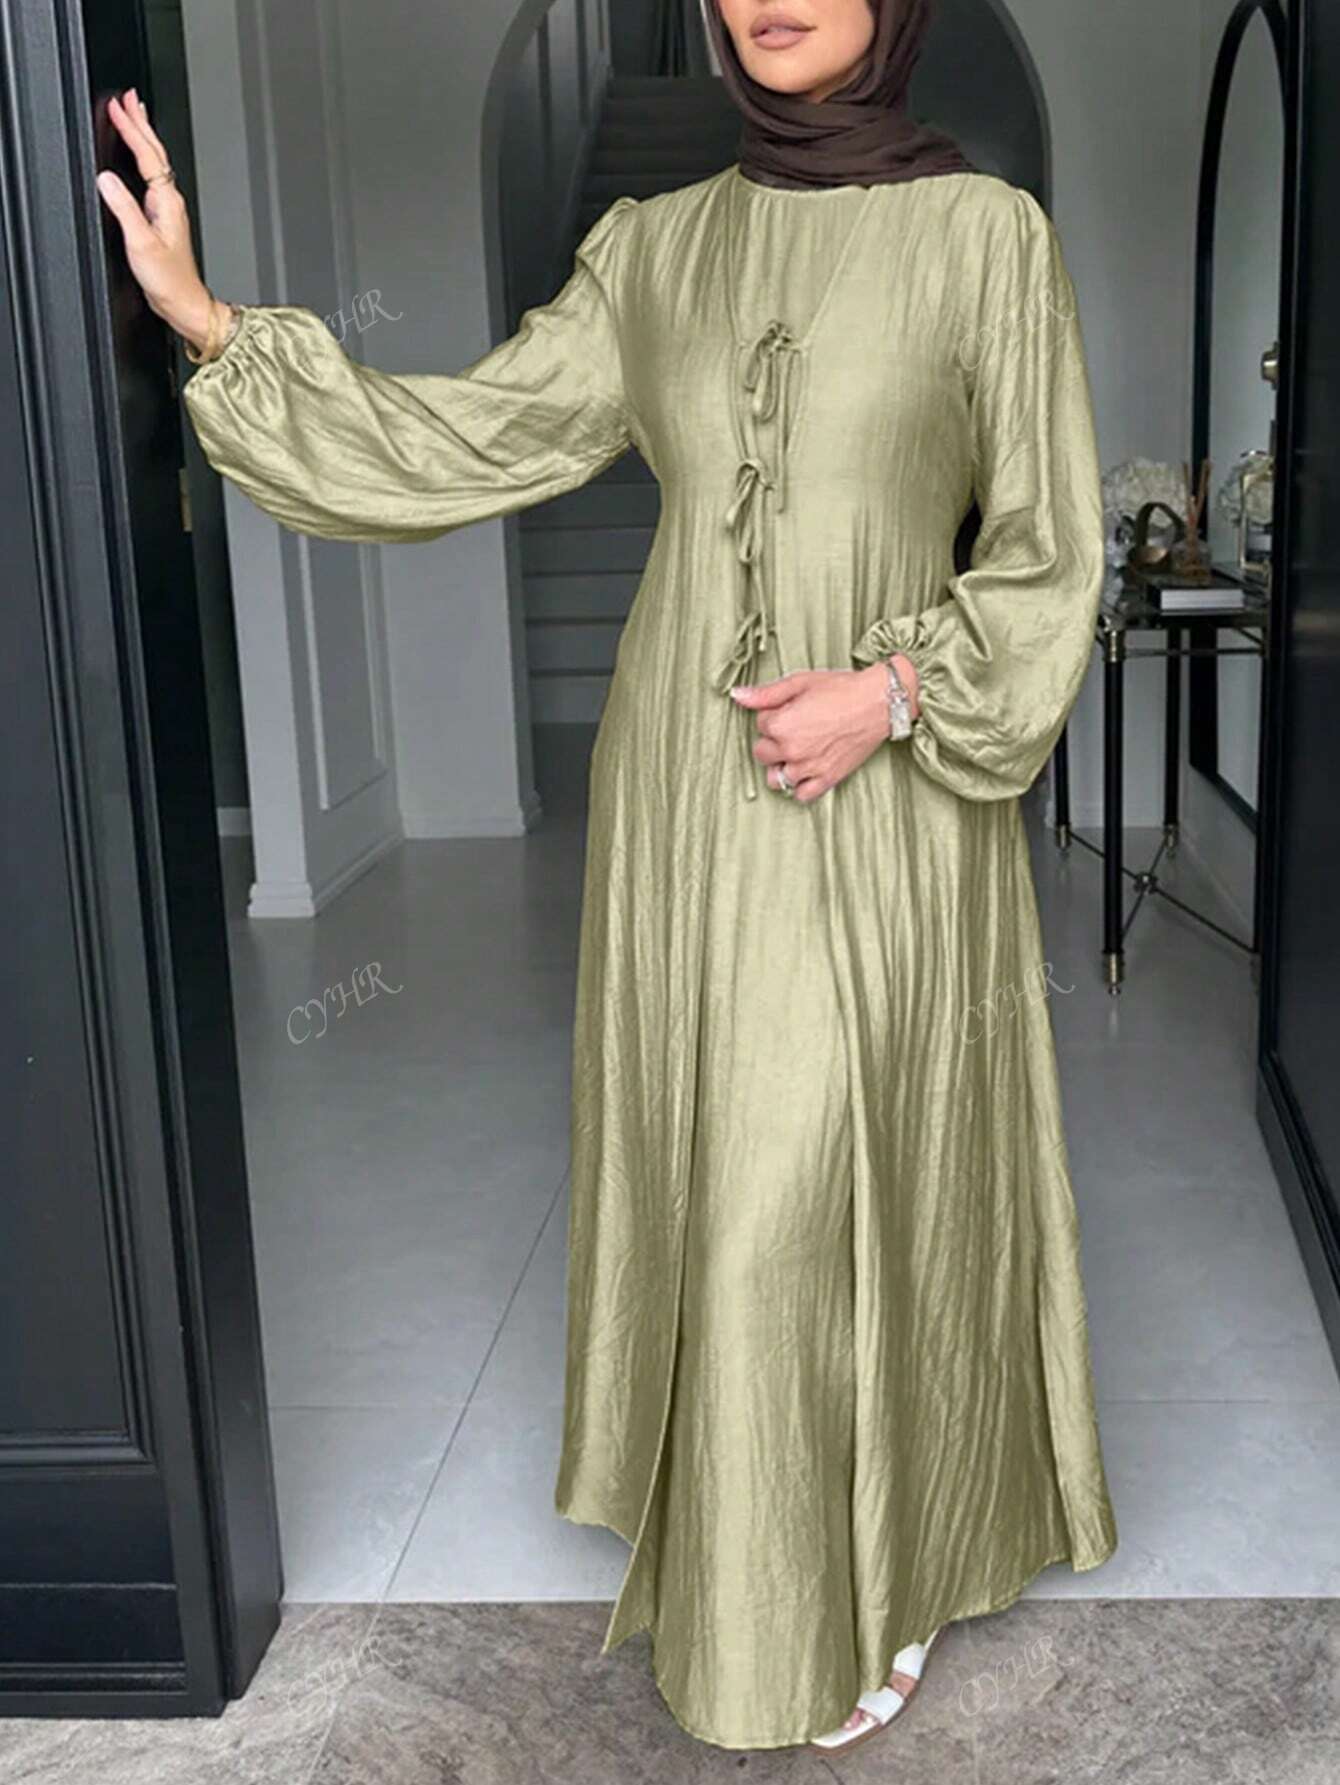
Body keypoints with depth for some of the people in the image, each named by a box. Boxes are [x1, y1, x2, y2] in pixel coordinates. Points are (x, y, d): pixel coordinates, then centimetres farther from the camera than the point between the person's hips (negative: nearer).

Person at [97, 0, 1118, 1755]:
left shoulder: (987, 234, -4)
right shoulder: (659, 246, 7)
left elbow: (1049, 554, -3)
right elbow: (468, 440, 4)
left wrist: (892, 692, -18)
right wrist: (206, 318, -2)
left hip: (882, 807, -3)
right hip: (685, 795, 4)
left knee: (862, 1198, 4)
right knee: (714, 1184, 13)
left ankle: (882, 1581, 29)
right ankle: (754, 1550, 36)